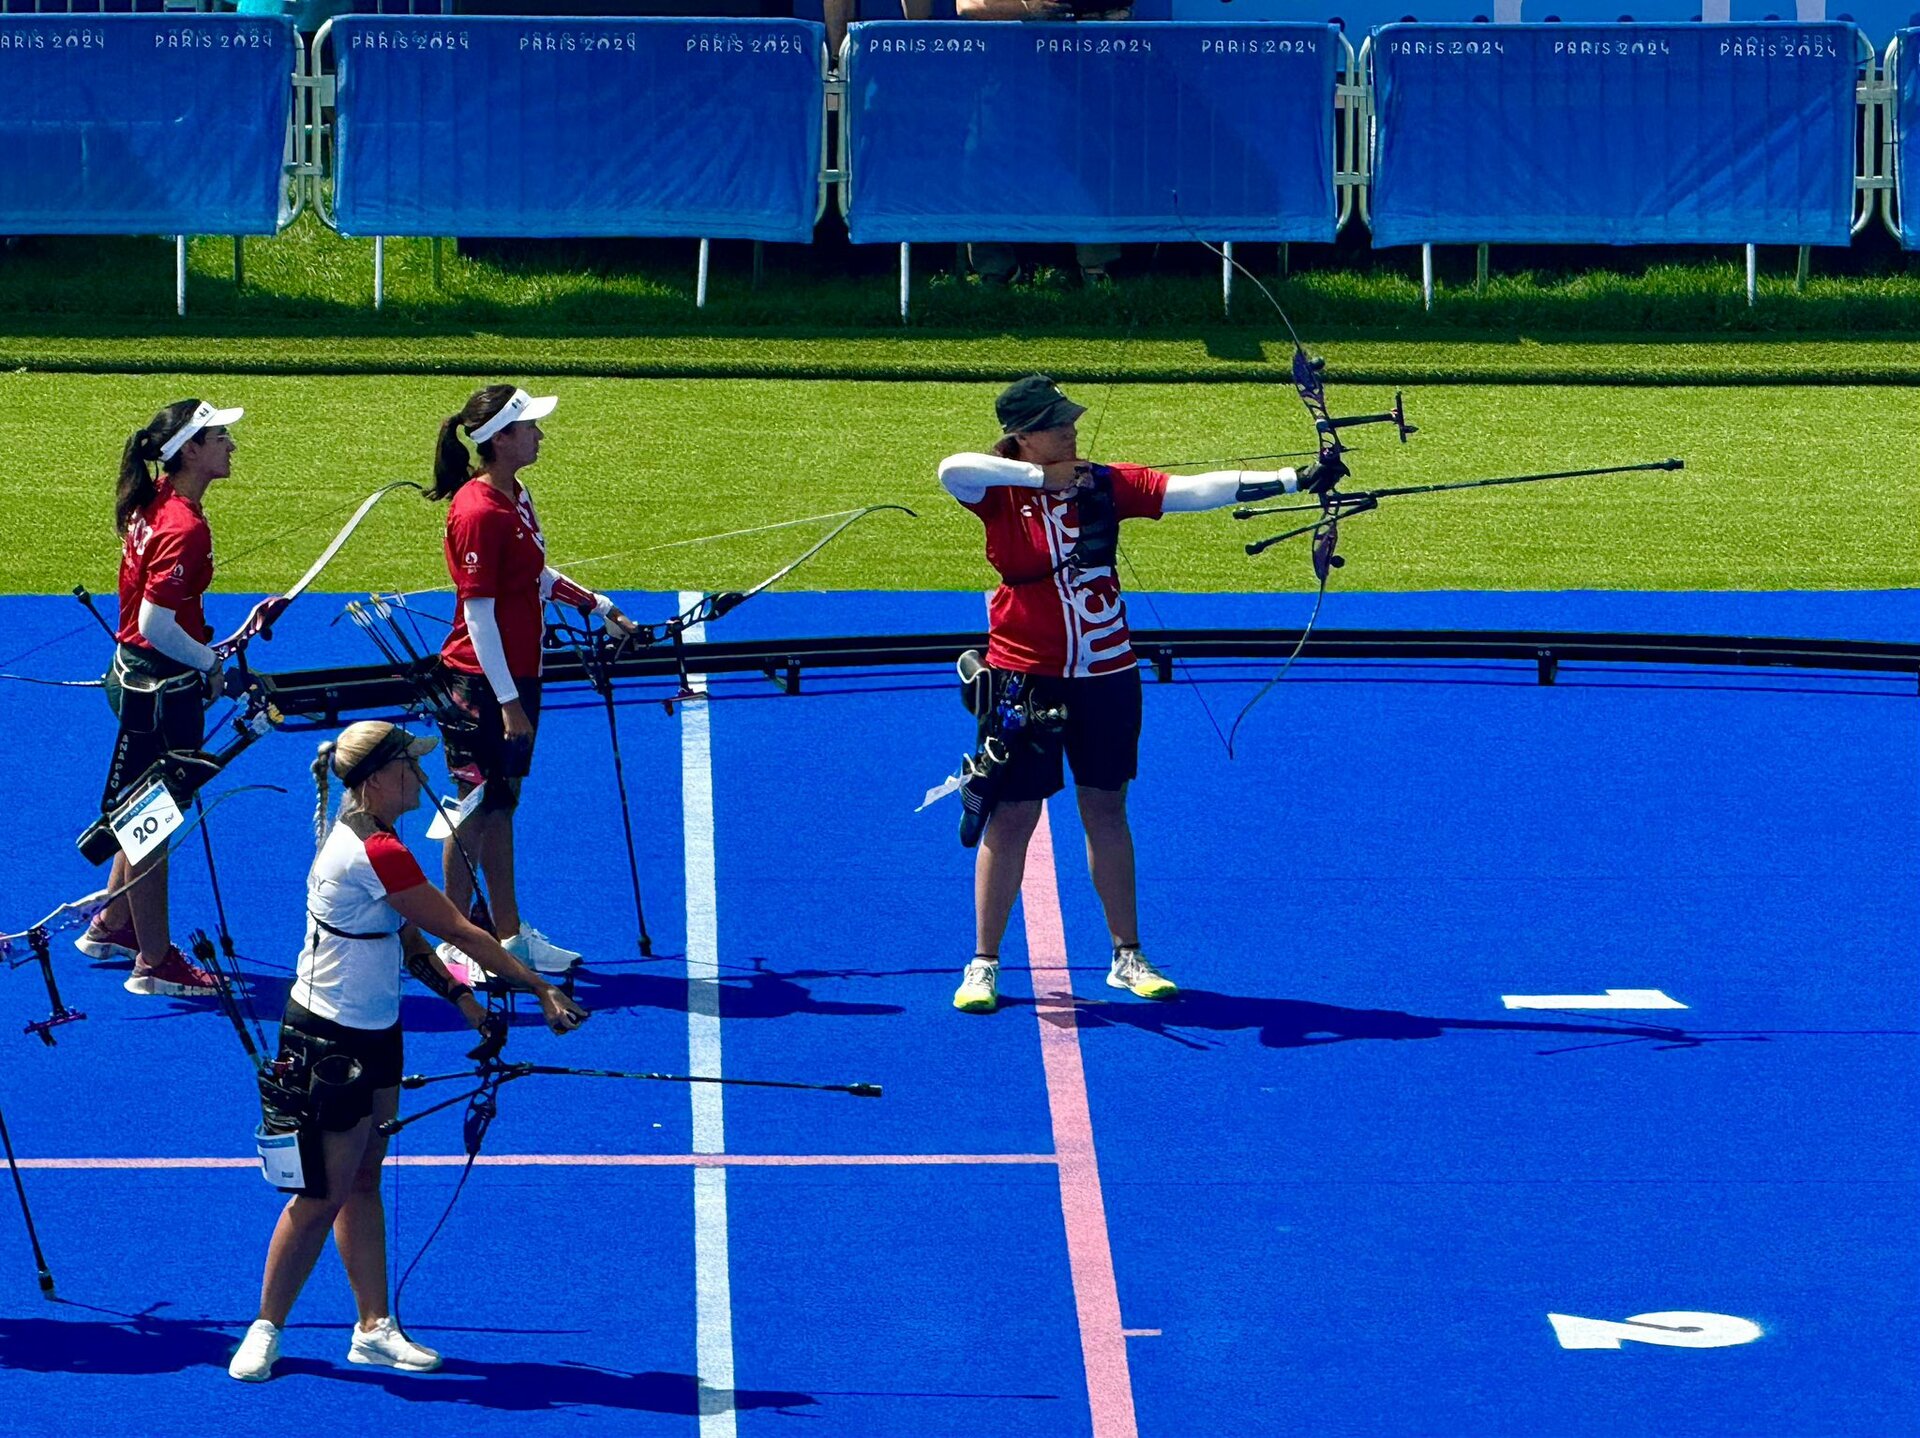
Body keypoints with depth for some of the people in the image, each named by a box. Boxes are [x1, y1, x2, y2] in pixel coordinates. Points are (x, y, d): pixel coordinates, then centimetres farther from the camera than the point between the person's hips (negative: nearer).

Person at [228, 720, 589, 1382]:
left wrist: (461, 996, 4)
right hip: (330, 1042, -10)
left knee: (362, 1184, 13)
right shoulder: (376, 854, -26)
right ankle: (265, 1331, 11)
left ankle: (374, 1328, 17)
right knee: (323, 1197, -2)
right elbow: (464, 934, -20)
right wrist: (542, 991, -13)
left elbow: (407, 937, 12)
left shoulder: (358, 835, 5)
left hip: (373, 1033, 10)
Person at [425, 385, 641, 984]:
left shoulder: (516, 497, 7)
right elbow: (479, 615, -22)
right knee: (474, 809, 0)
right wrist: (507, 702, -22)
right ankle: (456, 947, 10)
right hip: (481, 686, -9)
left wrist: (597, 604, 24)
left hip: (516, 679, 9)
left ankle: (509, 934, 25)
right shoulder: (478, 513, -22)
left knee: (501, 805, 16)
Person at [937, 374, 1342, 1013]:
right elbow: (951, 469, -30)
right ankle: (983, 965, 10)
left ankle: (1127, 957, 21)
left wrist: (1297, 479, -18)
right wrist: (1043, 477, -26)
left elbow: (1197, 489, -9)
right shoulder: (1001, 493, -8)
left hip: (1106, 673, 3)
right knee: (1012, 816, 1)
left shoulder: (1106, 485, -1)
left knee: (1106, 810, 12)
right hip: (1025, 677, -3)